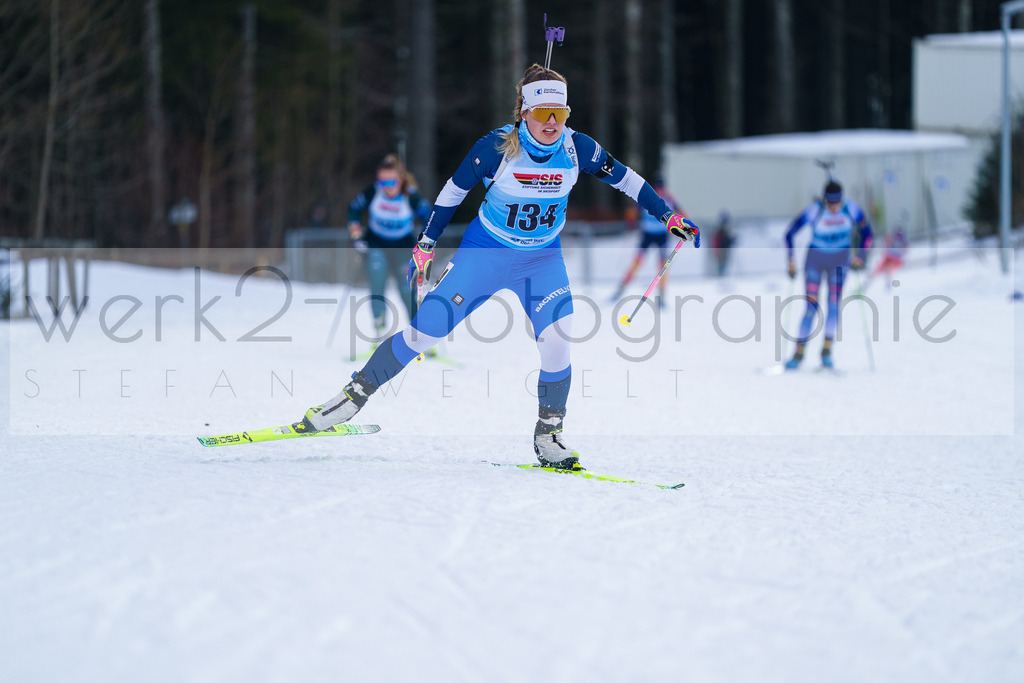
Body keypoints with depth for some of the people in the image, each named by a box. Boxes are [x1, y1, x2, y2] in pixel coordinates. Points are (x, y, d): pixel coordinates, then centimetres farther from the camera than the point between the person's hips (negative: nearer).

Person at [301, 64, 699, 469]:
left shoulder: (578, 148, -13)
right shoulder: (497, 147, -19)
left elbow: (623, 178, 3)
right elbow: (455, 190, -5)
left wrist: (667, 215, 4)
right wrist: (426, 245, -2)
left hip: (543, 259, 2)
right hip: (485, 253, -1)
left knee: (556, 341, -21)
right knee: (426, 328, -7)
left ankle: (548, 435, -5)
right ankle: (357, 393, 10)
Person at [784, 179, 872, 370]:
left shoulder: (852, 209, -17)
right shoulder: (814, 211, -22)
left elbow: (866, 232, -1)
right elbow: (789, 234, -12)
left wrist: (860, 256, -10)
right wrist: (791, 261, -14)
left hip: (839, 260, 2)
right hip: (815, 259, -2)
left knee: (834, 304, -12)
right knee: (811, 307, -10)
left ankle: (827, 351, -5)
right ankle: (799, 353, -4)